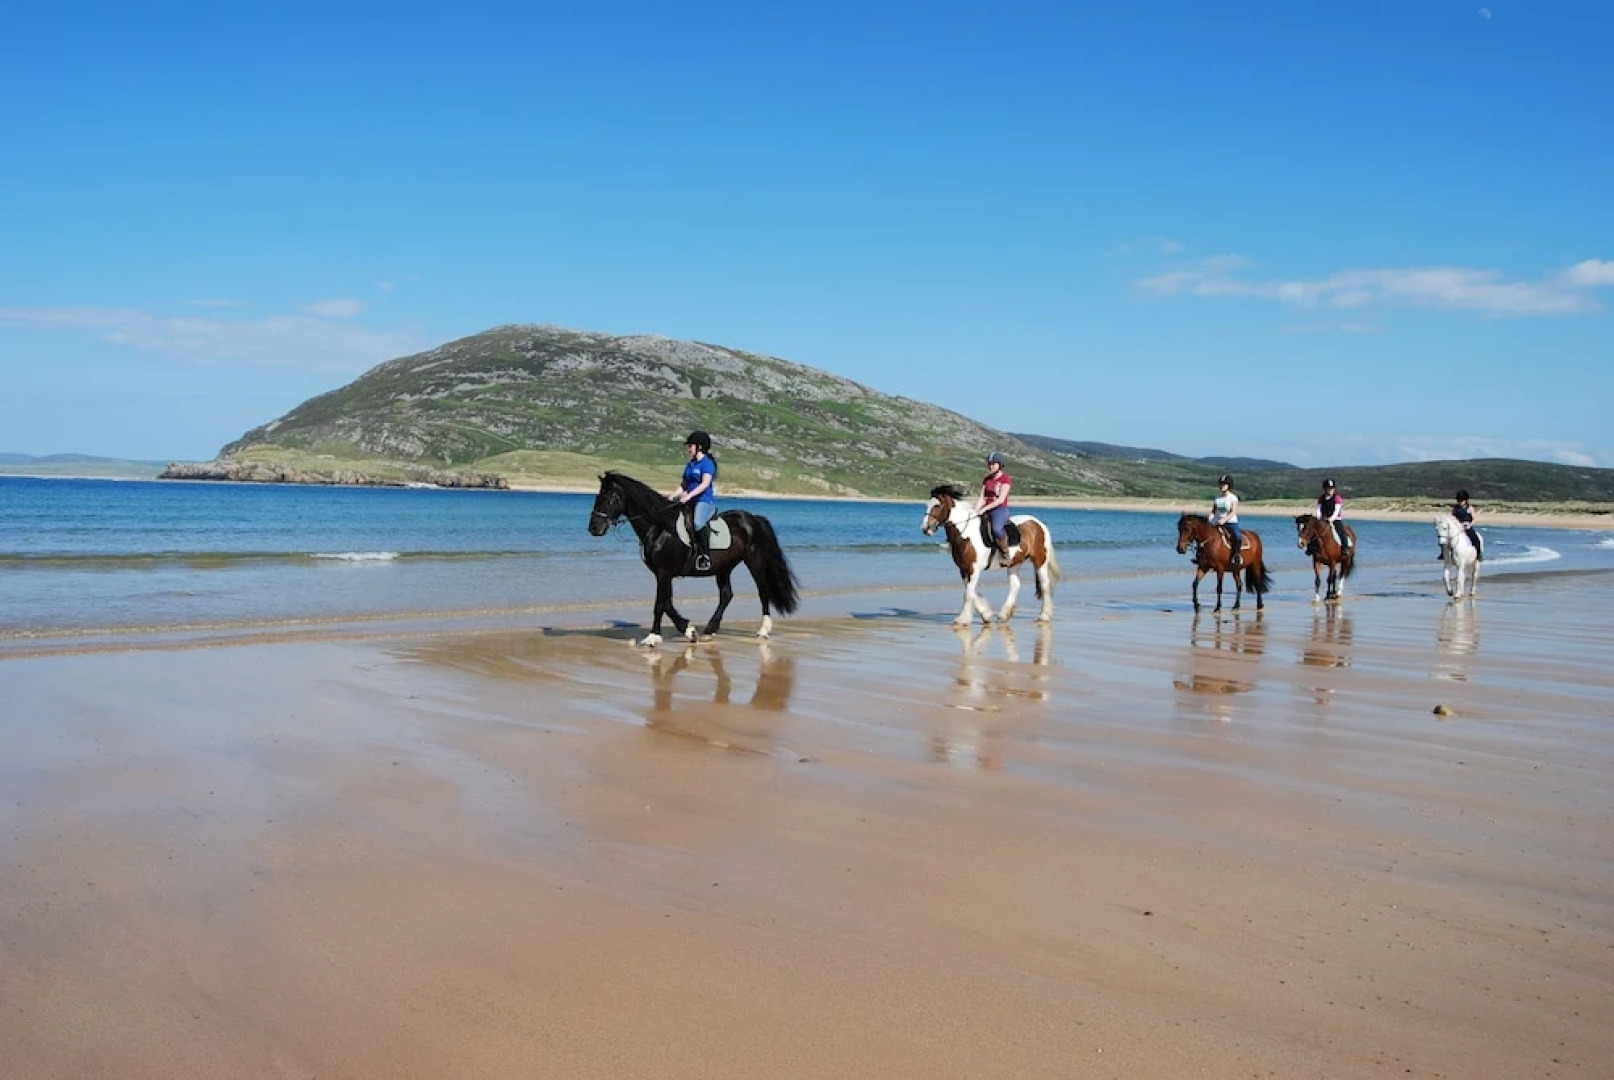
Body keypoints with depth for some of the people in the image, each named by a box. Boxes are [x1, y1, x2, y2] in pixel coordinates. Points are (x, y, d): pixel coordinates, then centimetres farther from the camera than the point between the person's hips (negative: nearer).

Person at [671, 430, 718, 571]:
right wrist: (672, 496, 6)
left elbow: (705, 483, -18)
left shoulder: (707, 463, -6)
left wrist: (689, 495, -26)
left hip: (705, 500, -9)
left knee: (698, 523, -34)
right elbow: (684, 485, 20)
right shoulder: (690, 465, 19)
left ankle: (705, 556, -27)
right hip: (690, 501, 9)